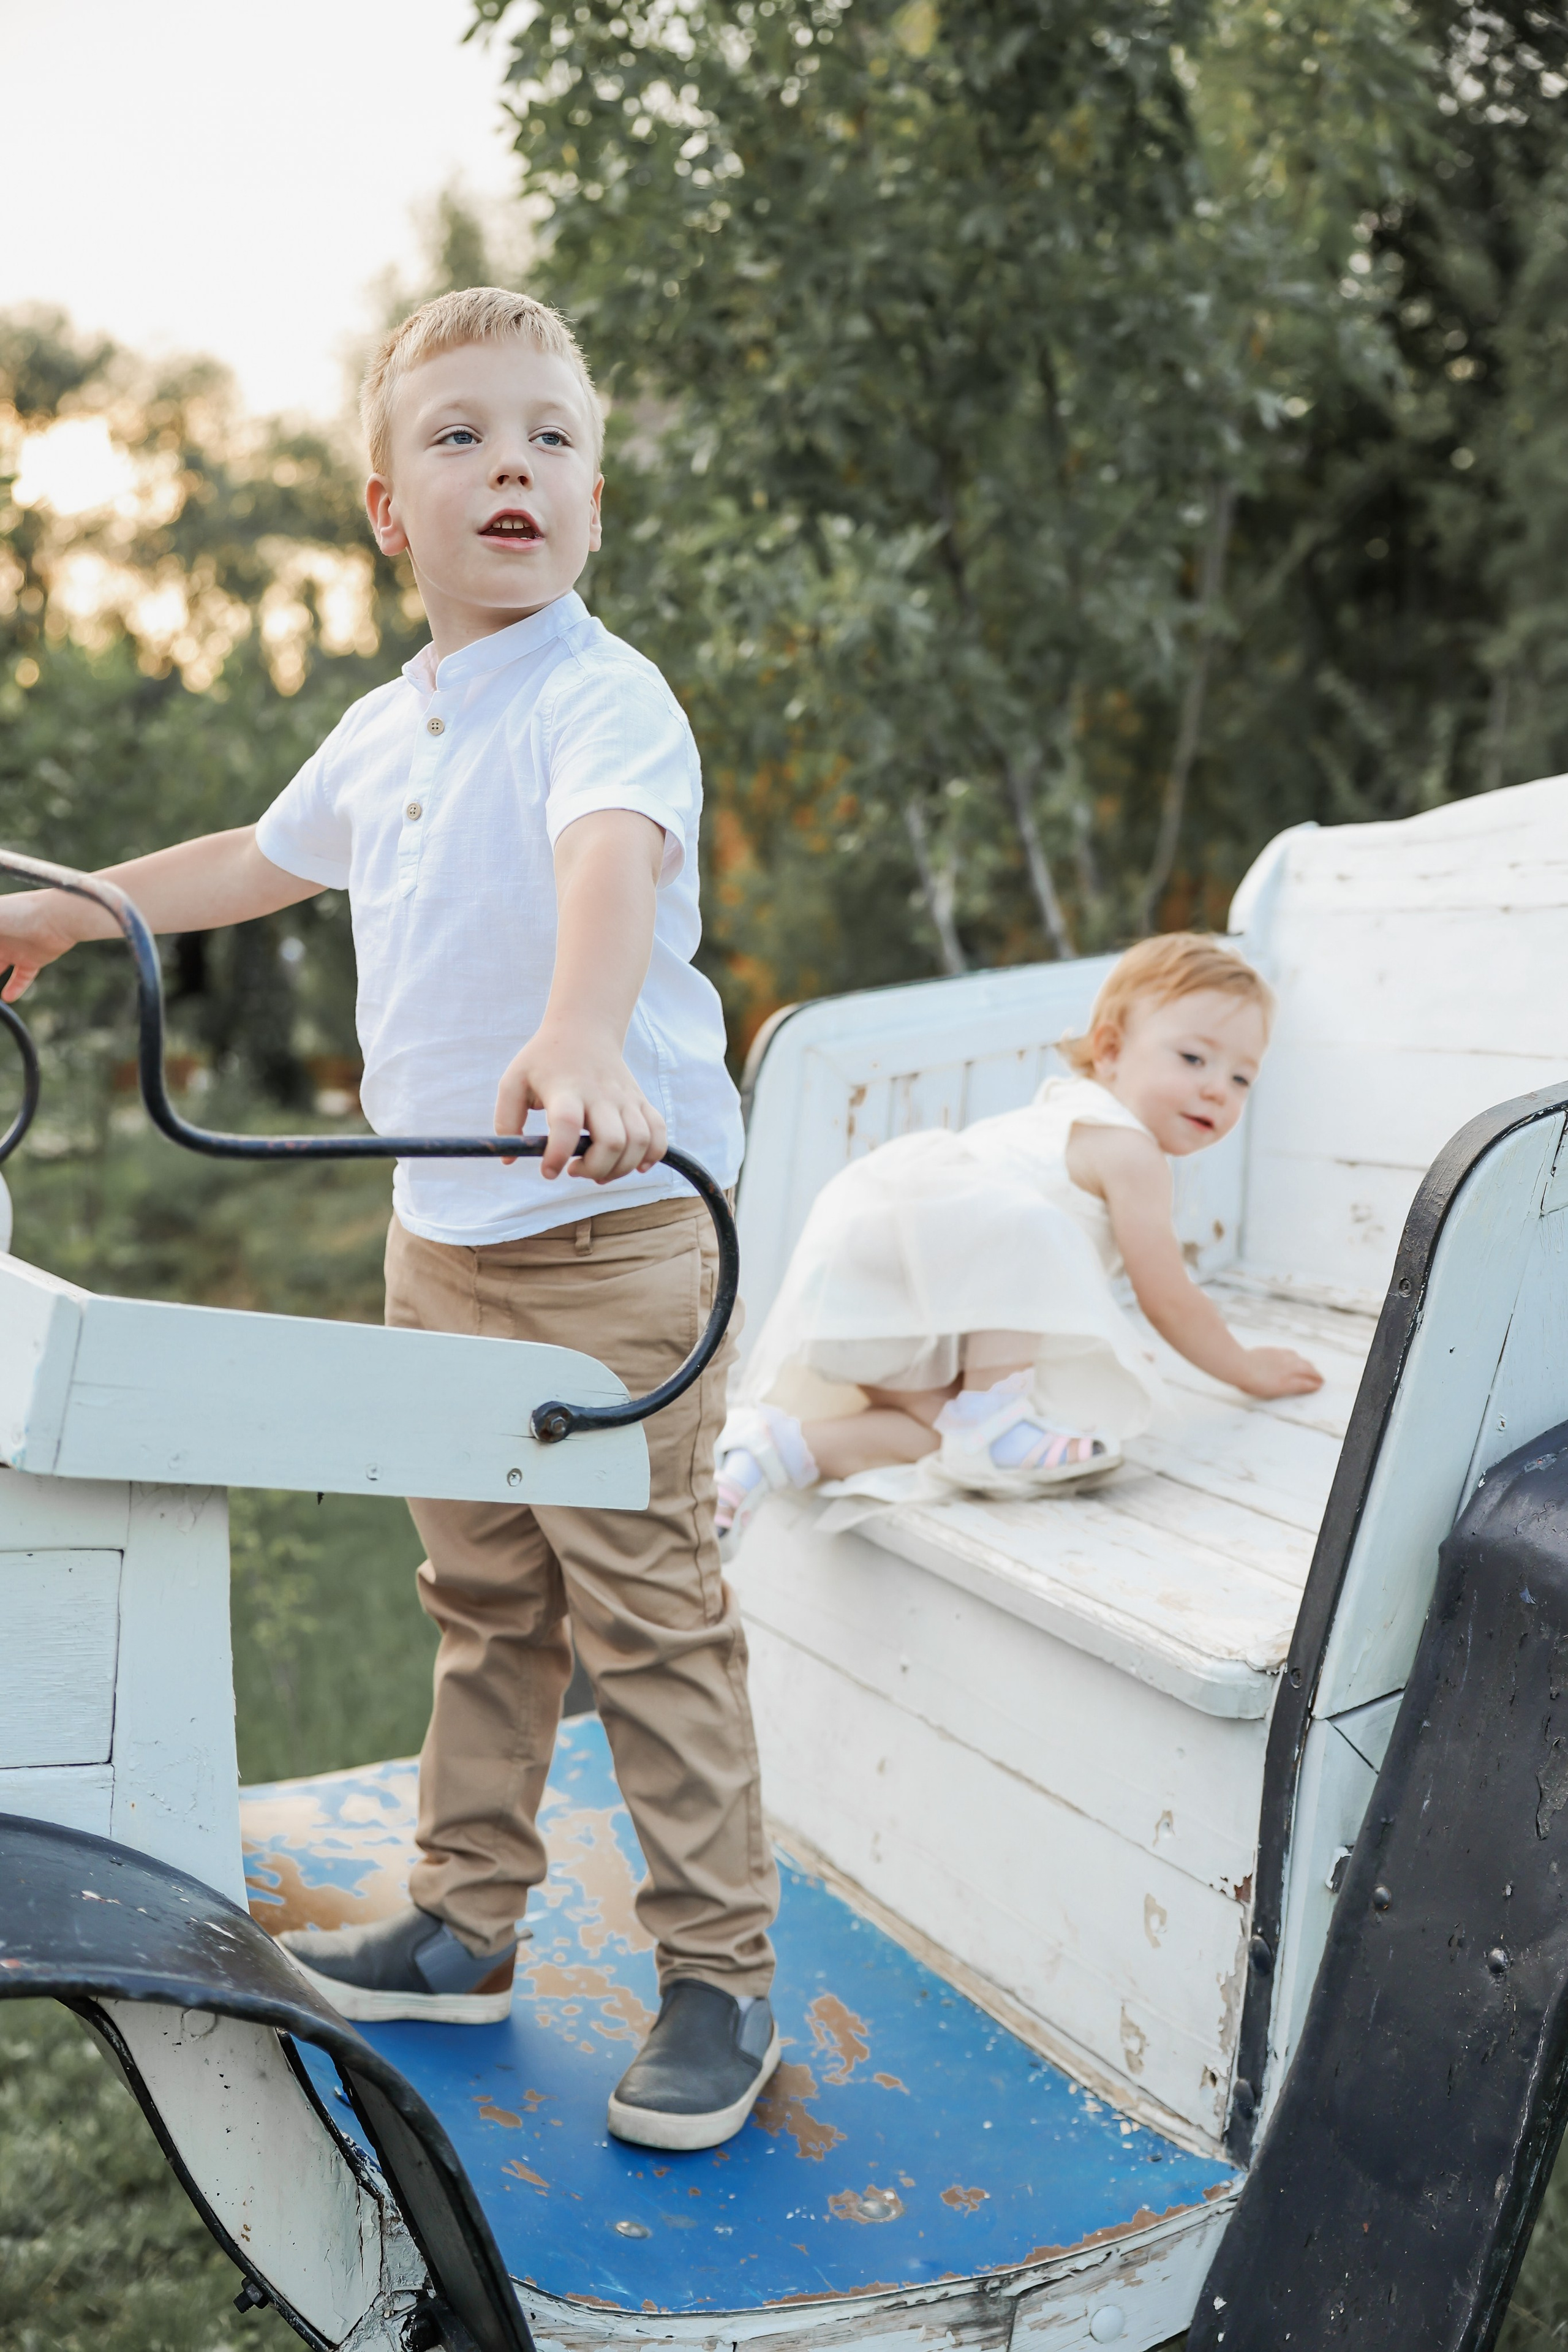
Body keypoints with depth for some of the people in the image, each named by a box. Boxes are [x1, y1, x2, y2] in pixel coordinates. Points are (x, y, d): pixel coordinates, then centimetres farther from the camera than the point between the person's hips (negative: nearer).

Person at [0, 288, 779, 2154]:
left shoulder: (602, 697, -13)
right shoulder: (382, 733, 12)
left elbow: (614, 858, -35)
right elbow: (264, 858, 31)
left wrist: (581, 1035, -56)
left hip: (612, 1238, -7)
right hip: (437, 1238, 7)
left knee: (648, 1614, -1)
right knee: (483, 1604, 18)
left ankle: (721, 1979, 15)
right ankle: (462, 1928, 33)